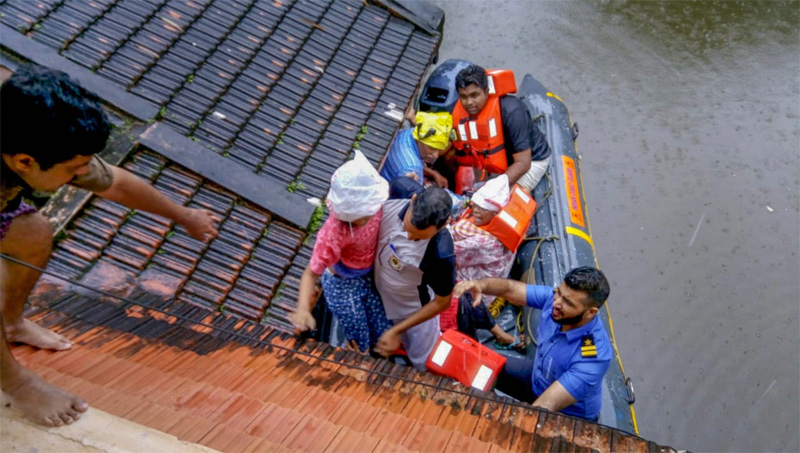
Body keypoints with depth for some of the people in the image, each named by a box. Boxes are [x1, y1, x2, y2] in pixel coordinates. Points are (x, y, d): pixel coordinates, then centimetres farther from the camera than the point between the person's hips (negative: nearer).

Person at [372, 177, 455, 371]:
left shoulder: (441, 255, -44)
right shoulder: (401, 190, -34)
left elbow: (441, 303, -23)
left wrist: (396, 331, -18)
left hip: (413, 308, -5)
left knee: (426, 366, 20)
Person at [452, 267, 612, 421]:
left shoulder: (593, 356, -38)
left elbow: (545, 408, -41)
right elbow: (510, 288, -19)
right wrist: (480, 285, -41)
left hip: (568, 416, -6)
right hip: (538, 378, 6)